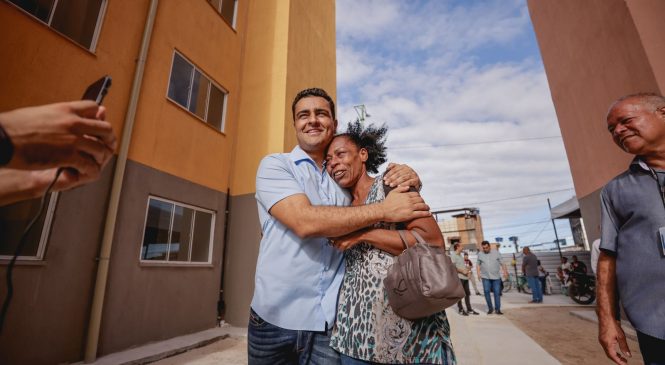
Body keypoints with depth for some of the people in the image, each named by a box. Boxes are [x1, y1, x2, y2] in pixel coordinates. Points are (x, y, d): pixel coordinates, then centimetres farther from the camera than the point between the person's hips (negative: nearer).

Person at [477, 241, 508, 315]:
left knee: (497, 293, 1)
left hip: (496, 276, -1)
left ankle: (497, 309, 12)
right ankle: (490, 308, 9)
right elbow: (478, 264, 11)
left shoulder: (496, 252, 1)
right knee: (486, 291, -5)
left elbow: (502, 263, 2)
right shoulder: (480, 254, 5)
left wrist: (505, 271, -9)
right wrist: (478, 272, 0)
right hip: (485, 277, 1)